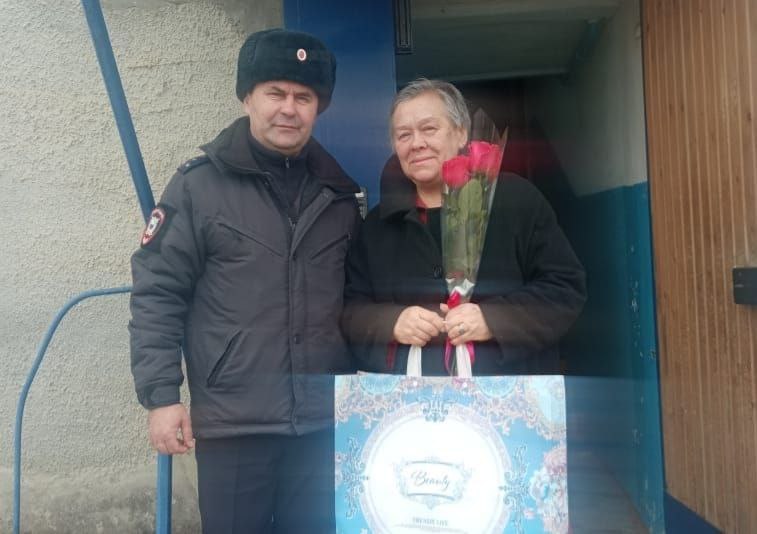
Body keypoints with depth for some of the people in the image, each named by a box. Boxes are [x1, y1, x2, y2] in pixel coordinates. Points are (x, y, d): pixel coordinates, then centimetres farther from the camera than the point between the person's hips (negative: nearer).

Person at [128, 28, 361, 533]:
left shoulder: (339, 193, 8)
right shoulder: (199, 185, -4)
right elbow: (157, 292, -4)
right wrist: (161, 394, -9)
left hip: (326, 420, 4)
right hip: (232, 420, -3)